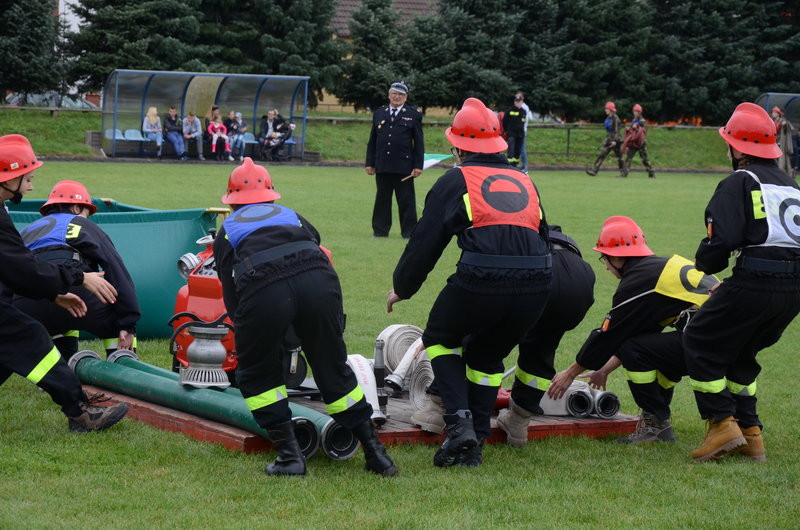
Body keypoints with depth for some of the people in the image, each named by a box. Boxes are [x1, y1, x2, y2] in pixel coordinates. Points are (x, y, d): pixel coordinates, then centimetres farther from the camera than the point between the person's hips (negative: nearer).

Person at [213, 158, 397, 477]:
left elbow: (230, 290, 27)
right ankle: (375, 453, 21)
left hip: (263, 291, -2)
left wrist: (241, 324, 41)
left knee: (257, 375, 20)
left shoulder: (227, 230, 31)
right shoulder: (291, 216, 36)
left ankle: (289, 456, 13)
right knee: (333, 370, 18)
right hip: (318, 281, 2)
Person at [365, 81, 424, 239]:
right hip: (382, 166, 3)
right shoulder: (379, 113, 13)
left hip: (404, 167, -3)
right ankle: (380, 230, 14)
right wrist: (369, 163, 9)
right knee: (382, 199, 7)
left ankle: (409, 231, 6)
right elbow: (372, 141, 15)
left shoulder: (413, 115, 4)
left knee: (406, 200, 0)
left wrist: (418, 165, -4)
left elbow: (419, 142, 2)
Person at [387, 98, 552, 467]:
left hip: (479, 281, -4)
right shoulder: (524, 181, 25)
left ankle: (459, 421, 4)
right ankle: (474, 443, 19)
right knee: (486, 354, 27)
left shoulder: (455, 181, 11)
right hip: (535, 285, 4)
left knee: (440, 339, 23)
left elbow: (426, 240, 10)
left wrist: (401, 288, 25)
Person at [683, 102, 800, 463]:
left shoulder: (739, 183, -2)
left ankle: (722, 423, 1)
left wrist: (705, 265, 8)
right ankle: (750, 433, 18)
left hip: (757, 282, -7)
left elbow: (722, 238, -14)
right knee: (739, 352, 23)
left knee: (700, 341, 9)